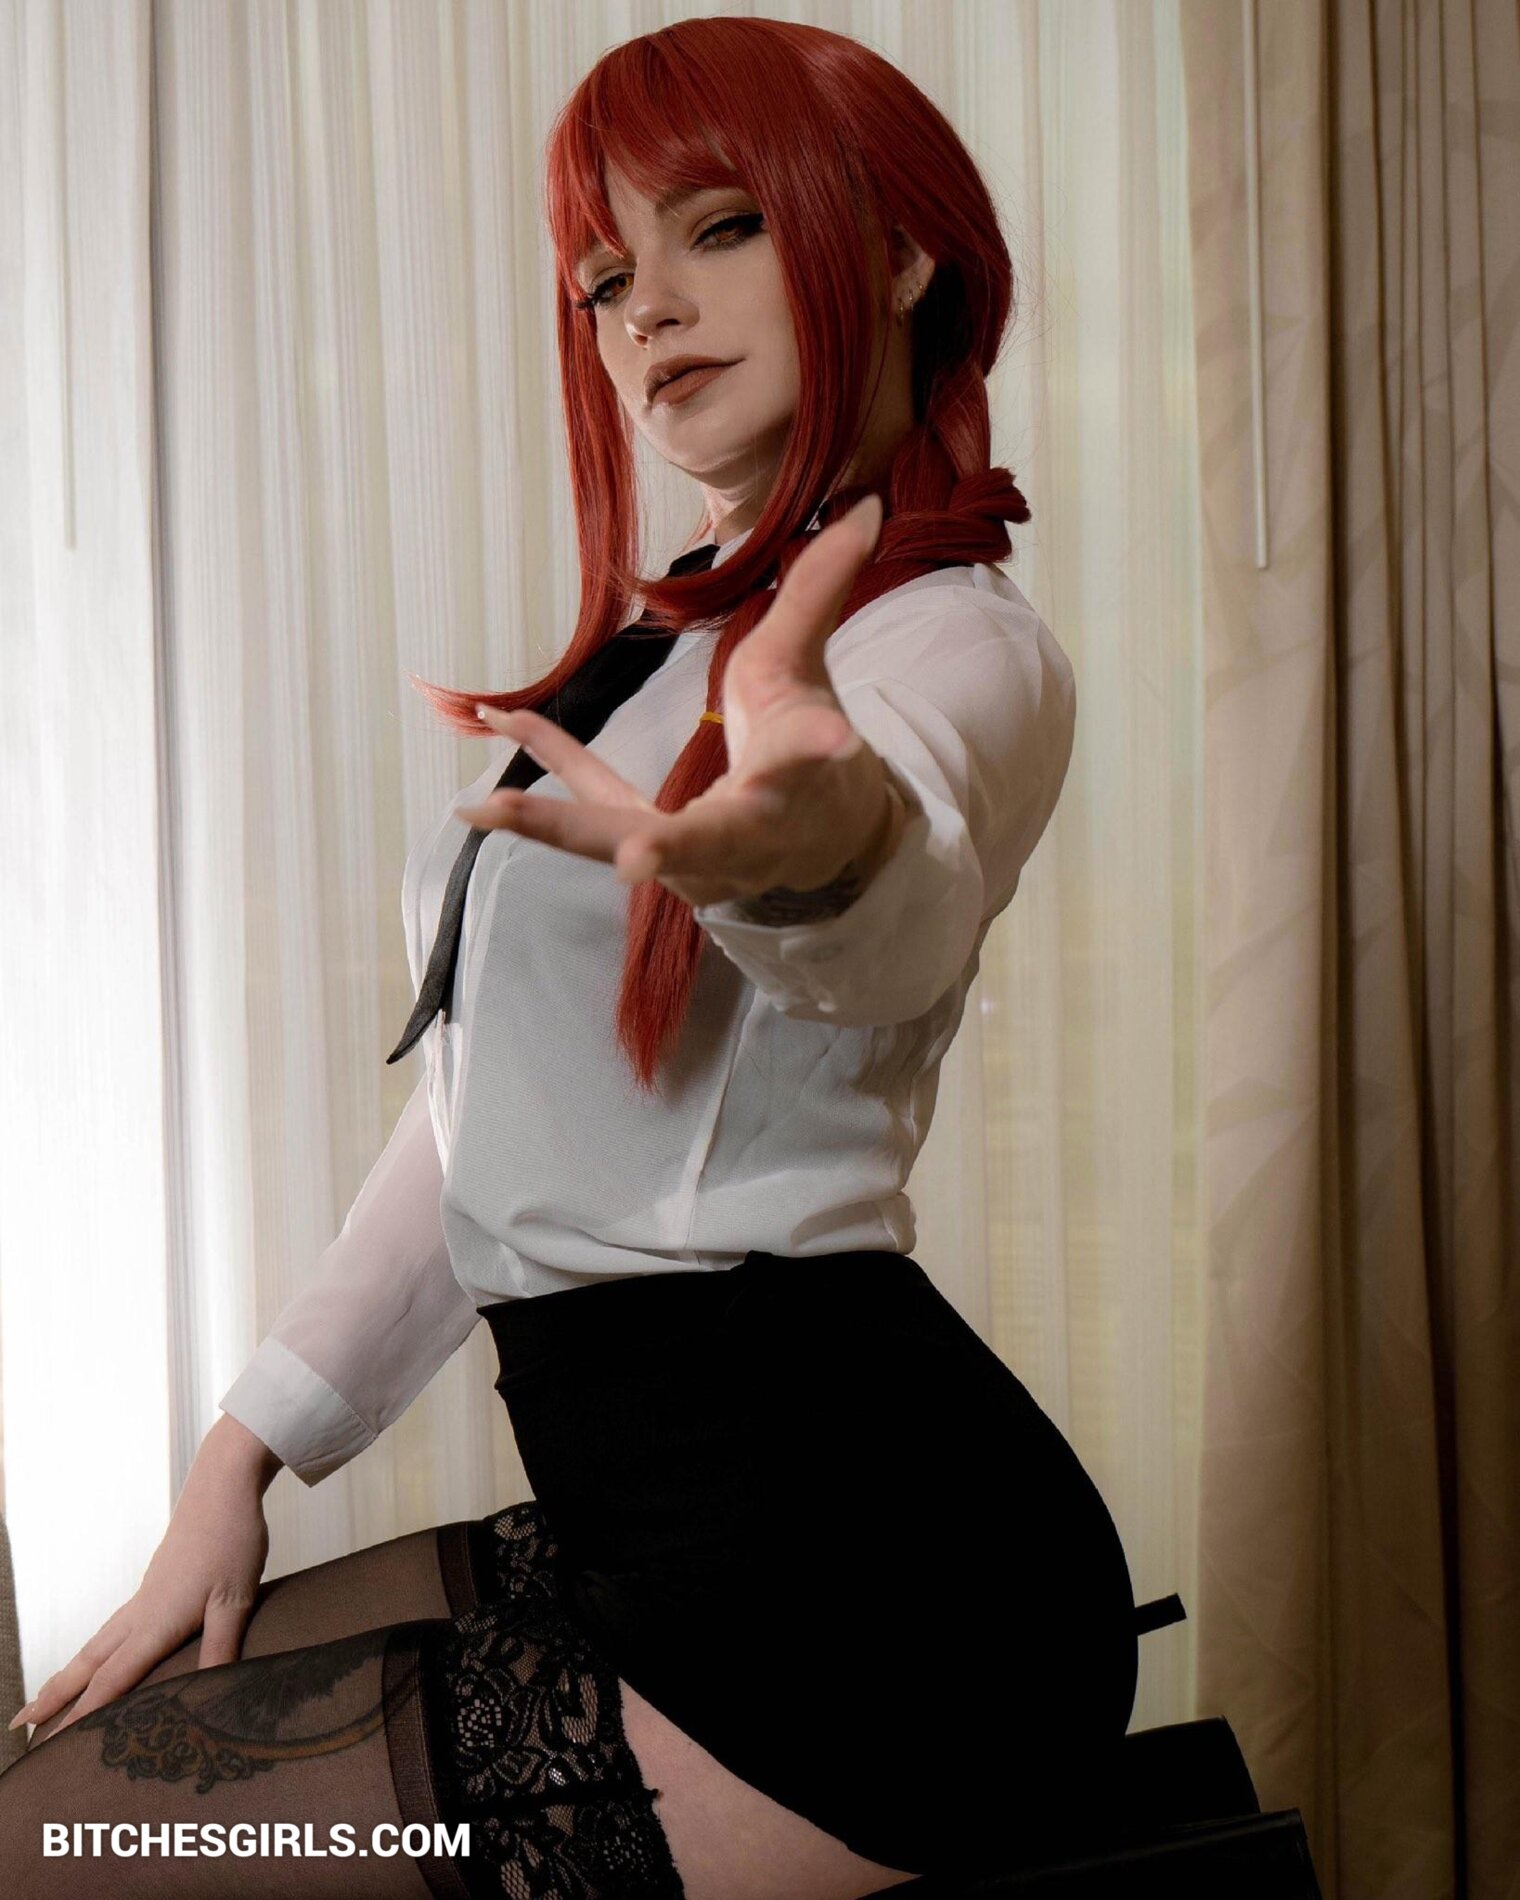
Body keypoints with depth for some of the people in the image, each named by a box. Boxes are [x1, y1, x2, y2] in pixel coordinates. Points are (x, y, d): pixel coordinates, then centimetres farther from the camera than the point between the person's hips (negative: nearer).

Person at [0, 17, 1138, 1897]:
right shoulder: (667, 642, 16)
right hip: (643, 1513, 9)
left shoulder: (959, 643, -12)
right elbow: (486, 1106, 17)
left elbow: (894, 924, -37)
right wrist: (246, 1454, 12)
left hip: (830, 1573, -9)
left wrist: (824, 841, -61)